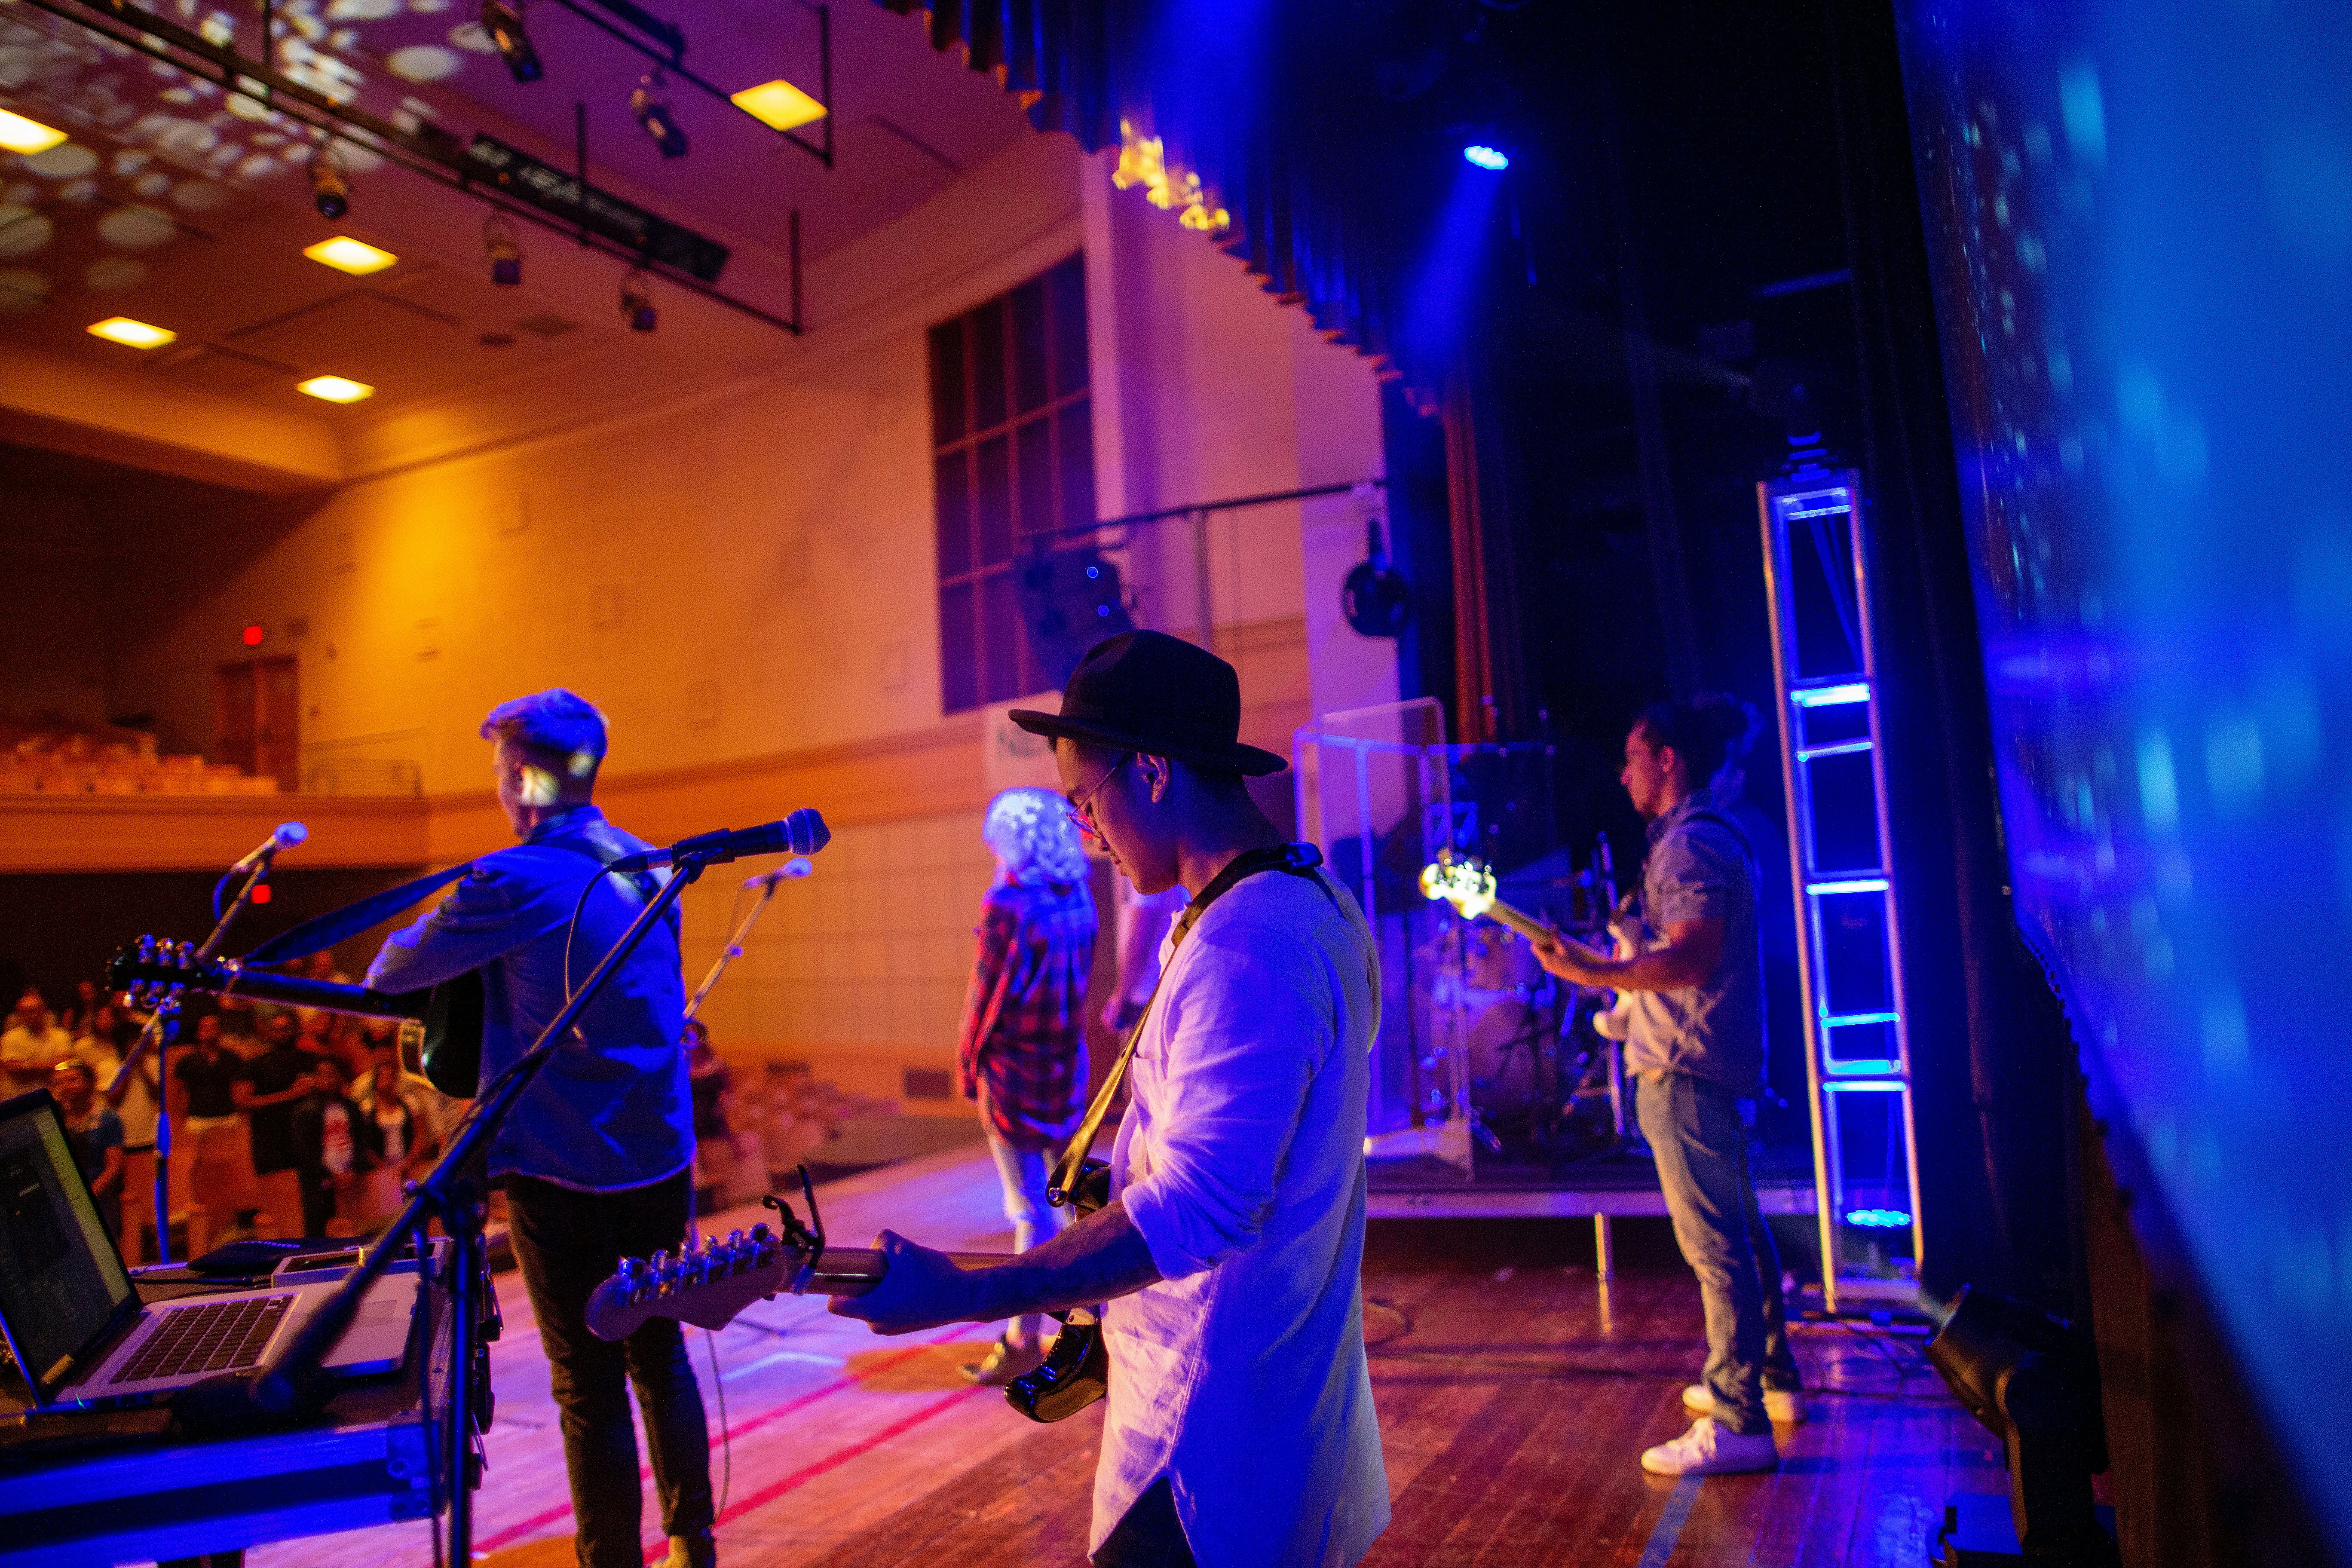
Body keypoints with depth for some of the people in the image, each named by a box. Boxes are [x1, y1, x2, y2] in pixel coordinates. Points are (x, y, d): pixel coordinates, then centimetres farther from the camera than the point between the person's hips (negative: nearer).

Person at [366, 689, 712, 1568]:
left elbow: (395, 972, -4)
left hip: (565, 1177, -7)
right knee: (660, 1356, 19)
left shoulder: (516, 882, -17)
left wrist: (385, 971, 18)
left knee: (591, 1388, 5)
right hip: (663, 1164, 7)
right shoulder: (646, 866, 5)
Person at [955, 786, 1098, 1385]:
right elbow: (1079, 979, 7)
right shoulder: (1078, 897, 3)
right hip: (1067, 1063, 7)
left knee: (1031, 1207, -1)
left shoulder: (1008, 902, -17)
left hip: (1013, 1067, -6)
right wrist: (1066, 1036, 13)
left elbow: (988, 991, -13)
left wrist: (967, 1061, 0)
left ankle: (1024, 1342, 7)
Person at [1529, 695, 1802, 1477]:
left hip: (1687, 1072, -11)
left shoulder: (1691, 842, -16)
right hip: (1715, 1068, 11)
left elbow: (1690, 960, -26)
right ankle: (1772, 1378, 32)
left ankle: (1739, 1423, -3)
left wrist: (1594, 972, -28)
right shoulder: (1712, 836, 17)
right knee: (1739, 1232, 20)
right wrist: (1626, 960, 26)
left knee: (1714, 1244, -8)